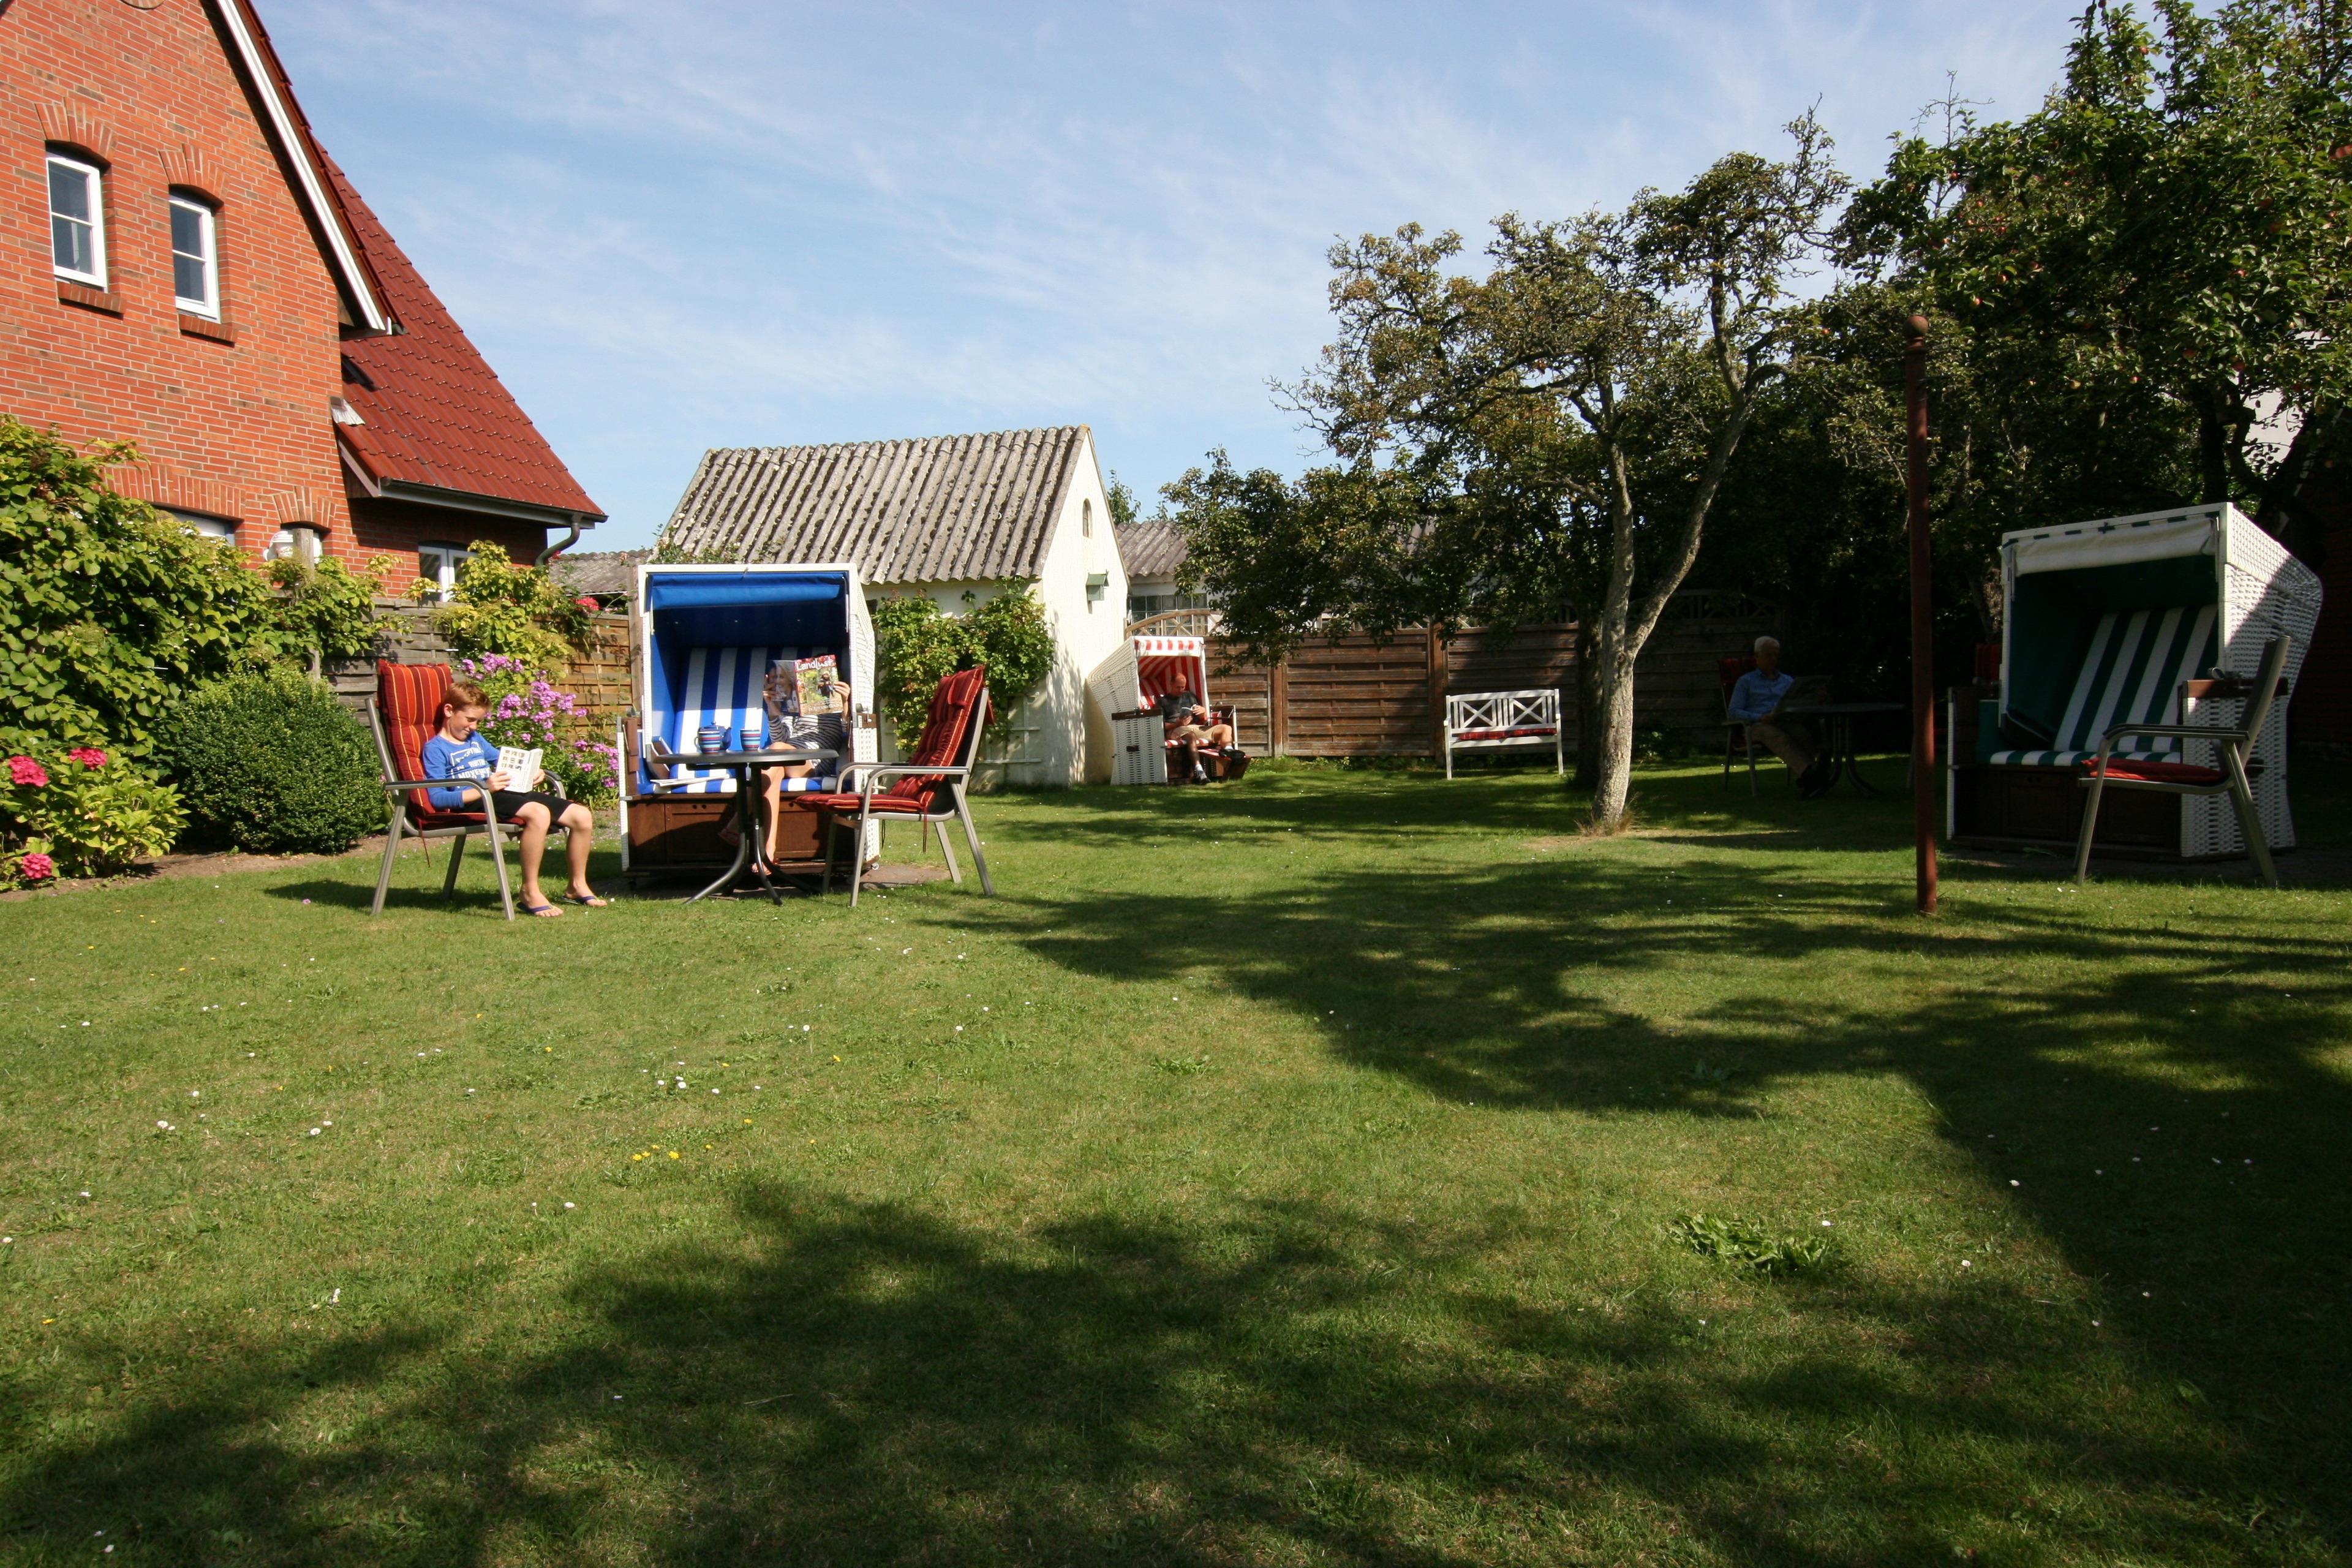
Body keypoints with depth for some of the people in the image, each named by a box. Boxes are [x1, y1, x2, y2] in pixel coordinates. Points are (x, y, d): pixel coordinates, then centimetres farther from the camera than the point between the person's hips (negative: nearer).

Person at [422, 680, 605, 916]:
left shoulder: (475, 739, 25)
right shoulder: (435, 748, 0)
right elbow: (437, 798, -13)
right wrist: (484, 787, -24)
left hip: (510, 792, 9)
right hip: (473, 801, -9)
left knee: (582, 816, -4)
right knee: (538, 813, -38)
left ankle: (577, 886, 11)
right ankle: (530, 892, -29)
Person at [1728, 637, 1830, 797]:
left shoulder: (1789, 681, 29)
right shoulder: (1746, 681, 17)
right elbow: (1734, 712, 5)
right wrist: (1760, 718, -12)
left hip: (1785, 723, 3)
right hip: (1757, 726, -3)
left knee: (1802, 733, -35)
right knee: (1780, 737, -39)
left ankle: (1805, 782, -60)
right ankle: (1809, 773, -64)